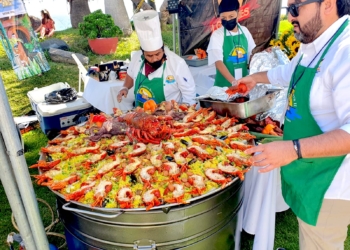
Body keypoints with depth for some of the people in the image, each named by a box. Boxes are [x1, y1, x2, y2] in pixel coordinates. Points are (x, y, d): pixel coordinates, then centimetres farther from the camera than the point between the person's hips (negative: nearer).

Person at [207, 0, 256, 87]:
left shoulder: (244, 31, 2)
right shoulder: (217, 35, -11)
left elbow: (252, 54, 12)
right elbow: (218, 62, -21)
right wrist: (233, 81, -33)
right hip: (224, 84, -4)